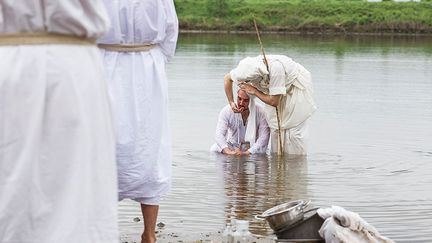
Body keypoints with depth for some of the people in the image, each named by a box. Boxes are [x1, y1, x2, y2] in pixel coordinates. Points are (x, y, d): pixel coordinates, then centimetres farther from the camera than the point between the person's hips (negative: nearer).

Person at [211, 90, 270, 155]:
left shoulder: (260, 112, -18)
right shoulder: (226, 111, -15)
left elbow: (264, 137, -22)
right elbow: (219, 134, -24)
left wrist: (247, 152, -35)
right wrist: (228, 151, -44)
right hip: (231, 145, 1)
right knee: (214, 149, -25)